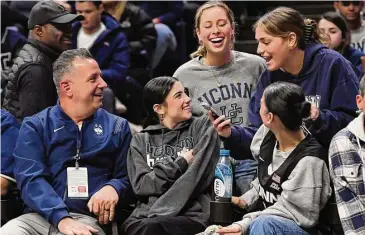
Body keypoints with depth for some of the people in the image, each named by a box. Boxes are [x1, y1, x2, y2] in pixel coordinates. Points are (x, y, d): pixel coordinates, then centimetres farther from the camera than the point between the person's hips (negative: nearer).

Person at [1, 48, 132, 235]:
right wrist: (62, 218, -20)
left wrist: (113, 188, -9)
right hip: (39, 216, 0)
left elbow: (127, 177, 16)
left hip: (87, 219, 0)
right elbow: (31, 178, -4)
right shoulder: (35, 127, 10)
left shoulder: (117, 127, 17)